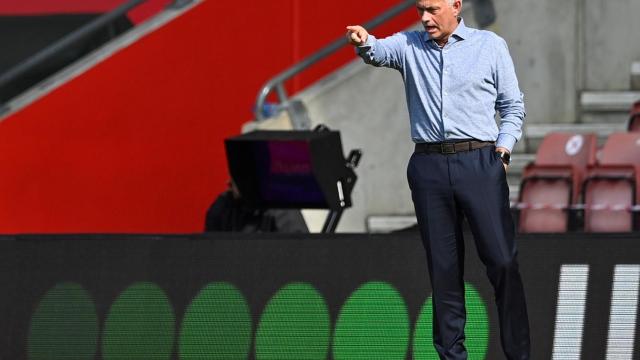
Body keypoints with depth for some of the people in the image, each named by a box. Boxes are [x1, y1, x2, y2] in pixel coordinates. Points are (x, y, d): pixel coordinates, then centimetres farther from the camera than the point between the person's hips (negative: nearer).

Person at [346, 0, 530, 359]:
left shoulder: (491, 46, 6)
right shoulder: (410, 46, 10)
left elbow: (513, 107, 10)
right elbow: (380, 52, -12)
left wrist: (502, 153, -3)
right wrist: (364, 42, -35)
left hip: (479, 163, -2)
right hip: (429, 167, 2)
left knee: (502, 260, -7)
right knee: (443, 266, 5)